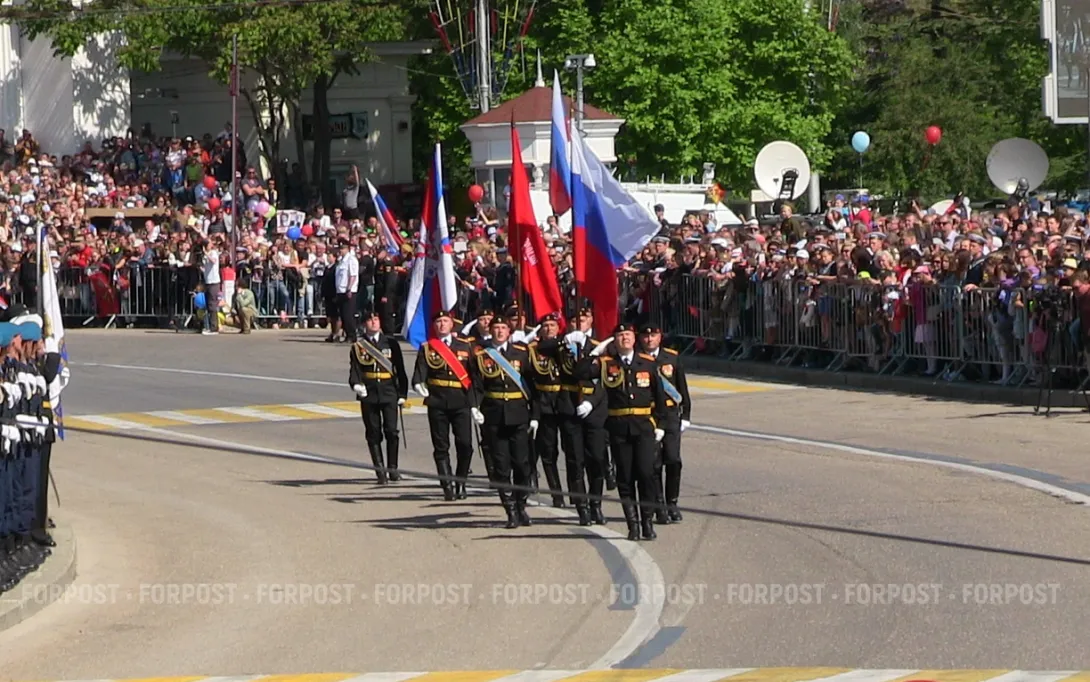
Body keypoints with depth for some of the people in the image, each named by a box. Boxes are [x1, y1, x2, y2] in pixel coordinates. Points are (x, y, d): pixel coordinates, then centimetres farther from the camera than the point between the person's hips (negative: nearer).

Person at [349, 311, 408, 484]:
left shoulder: (391, 344, 8)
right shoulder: (358, 346, 7)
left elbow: (400, 370, 9)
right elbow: (354, 369, 0)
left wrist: (402, 394, 3)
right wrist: (356, 384, -21)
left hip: (389, 392, 0)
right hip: (368, 393, 0)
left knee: (391, 430, -7)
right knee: (373, 433, 1)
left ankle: (392, 468, 5)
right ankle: (380, 470, 6)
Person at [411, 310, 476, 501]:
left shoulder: (465, 347, 11)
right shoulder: (427, 349, 7)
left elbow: (473, 377, 10)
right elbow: (419, 373, -5)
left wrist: (474, 404, 3)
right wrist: (418, 385, -27)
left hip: (460, 402, 0)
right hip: (437, 403, 0)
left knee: (465, 445, -6)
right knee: (441, 447, 0)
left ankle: (460, 483, 11)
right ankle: (447, 485, 4)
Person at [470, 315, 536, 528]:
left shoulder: (522, 353, 6)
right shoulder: (481, 355, 5)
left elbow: (532, 385, 6)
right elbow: (476, 385, 3)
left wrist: (534, 415, 1)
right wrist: (474, 407, -15)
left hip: (519, 417, 0)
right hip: (493, 417, 0)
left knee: (522, 463, 0)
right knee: (501, 466, -1)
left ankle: (521, 505, 17)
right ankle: (511, 511, 4)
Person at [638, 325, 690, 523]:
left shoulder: (672, 358, 9)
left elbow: (682, 388, 13)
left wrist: (685, 415, 9)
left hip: (670, 416, 2)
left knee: (673, 460, -4)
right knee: (654, 463, -1)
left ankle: (672, 503, 10)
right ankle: (660, 507, 5)